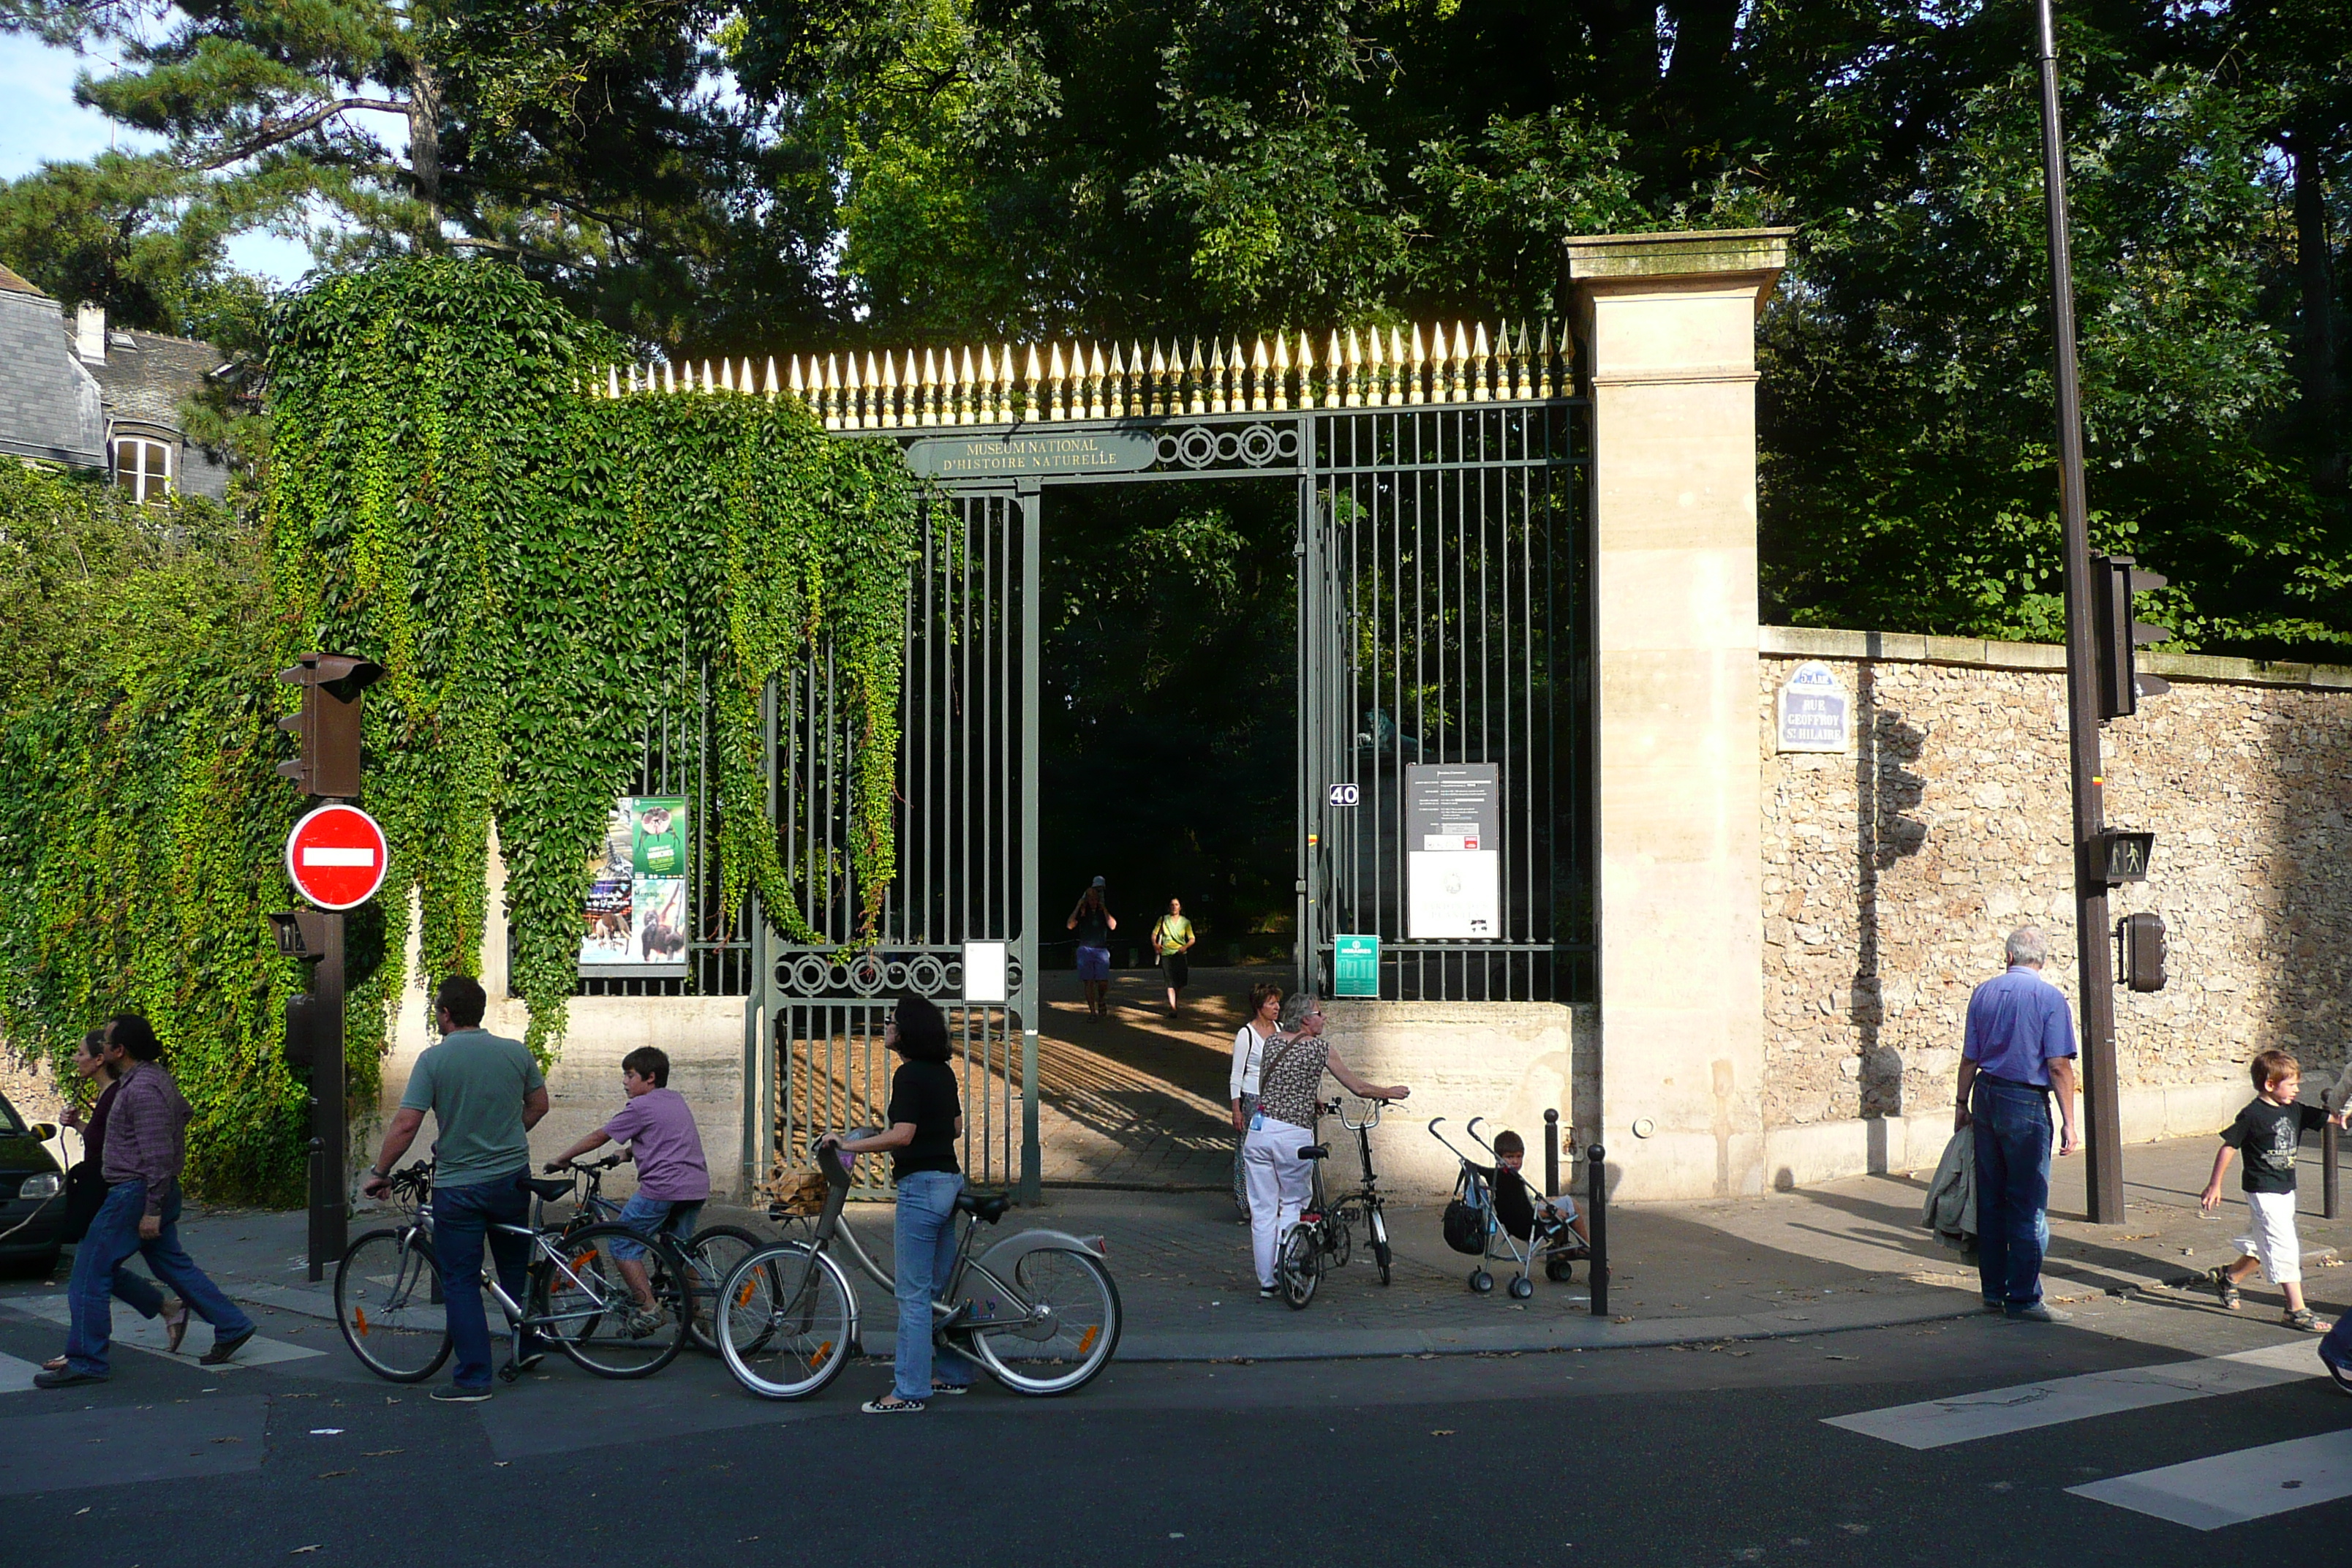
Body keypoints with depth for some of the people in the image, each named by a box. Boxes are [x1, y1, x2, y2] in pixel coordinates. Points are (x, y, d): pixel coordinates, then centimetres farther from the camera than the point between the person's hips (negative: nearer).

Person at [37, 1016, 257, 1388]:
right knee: (172, 1264, 16)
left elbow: (158, 1155, -22)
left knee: (91, 1272, -3)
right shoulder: (155, 1078, 11)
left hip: (136, 1191, -10)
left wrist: (152, 1210, -22)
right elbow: (182, 1109, 27)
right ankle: (232, 1327, 18)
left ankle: (85, 1362, 2)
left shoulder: (142, 1088, -19)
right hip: (151, 1192, 10)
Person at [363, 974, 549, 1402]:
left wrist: (379, 1173, -3)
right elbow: (539, 1104, 12)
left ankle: (473, 1379, 3)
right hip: (512, 1178, 4)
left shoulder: (434, 1058, -12)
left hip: (458, 1186, -4)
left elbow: (405, 1125, -16)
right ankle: (529, 1346, 30)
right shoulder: (516, 1052, 0)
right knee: (515, 1266, 23)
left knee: (461, 1282, 4)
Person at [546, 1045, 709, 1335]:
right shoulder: (677, 1100, 19)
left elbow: (598, 1137, 3)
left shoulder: (640, 1107, -3)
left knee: (624, 1245, 3)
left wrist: (561, 1159, 14)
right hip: (698, 1186, 8)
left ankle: (648, 1308, -8)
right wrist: (626, 1153, 37)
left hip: (662, 1186, -8)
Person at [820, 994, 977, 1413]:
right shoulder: (943, 1072, 12)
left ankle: (909, 1391, -2)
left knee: (913, 1293, -5)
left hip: (920, 1186, -9)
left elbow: (902, 1135, -25)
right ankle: (953, 1373, 24)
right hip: (950, 1180, 9)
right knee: (943, 1286, 17)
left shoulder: (909, 1075, -15)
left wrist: (849, 1145, -20)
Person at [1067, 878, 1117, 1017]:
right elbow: (1070, 926, -6)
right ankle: (1093, 1012, 4)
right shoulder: (1082, 911, 6)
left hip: (1101, 949, 0)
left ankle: (1101, 1001, 23)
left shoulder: (1106, 910, 7)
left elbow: (1113, 926, -9)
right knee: (1089, 982, -2)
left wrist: (1104, 909, -10)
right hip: (1085, 949, 0)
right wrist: (1077, 908, -7)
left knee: (1103, 982, -9)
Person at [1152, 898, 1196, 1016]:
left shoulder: (1185, 922, 8)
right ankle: (1172, 1007, -18)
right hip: (1166, 954, -2)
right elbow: (1154, 933, 8)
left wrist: (1186, 946, -16)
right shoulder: (1163, 920, 7)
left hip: (1180, 954, 2)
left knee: (1181, 981, 3)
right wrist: (1155, 944, -11)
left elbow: (1192, 939, 4)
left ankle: (1178, 1001, 32)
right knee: (1170, 981, -12)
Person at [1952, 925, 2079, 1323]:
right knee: (2028, 1206, 0)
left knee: (1990, 1200, 12)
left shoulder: (1983, 993, 7)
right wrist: (2069, 1123, -8)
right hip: (2026, 1102, -5)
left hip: (1986, 1096, 5)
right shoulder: (2049, 997, -7)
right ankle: (2022, 1298, 1)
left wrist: (1962, 1104, 20)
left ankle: (1994, 1290, 19)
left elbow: (1969, 1058, 10)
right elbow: (2058, 1066, -12)